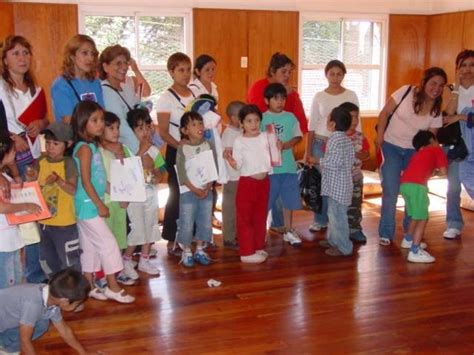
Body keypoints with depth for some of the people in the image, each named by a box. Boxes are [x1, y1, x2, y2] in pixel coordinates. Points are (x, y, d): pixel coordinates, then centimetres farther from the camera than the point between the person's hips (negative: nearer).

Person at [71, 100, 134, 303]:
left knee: (90, 246, 13)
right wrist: (100, 205, -17)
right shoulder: (84, 148, -16)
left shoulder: (92, 145, 11)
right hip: (88, 205, -9)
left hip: (90, 205, 9)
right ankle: (113, 287, 4)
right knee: (108, 242, -4)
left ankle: (90, 287, 22)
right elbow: (85, 181, -19)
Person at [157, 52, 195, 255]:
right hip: (177, 152, -5)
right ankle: (172, 241, 13)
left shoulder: (195, 94, 8)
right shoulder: (166, 98, -7)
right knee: (177, 195, 1)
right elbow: (163, 132, -10)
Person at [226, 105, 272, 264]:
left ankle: (258, 247, 29)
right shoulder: (239, 141, -8)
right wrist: (231, 161, -30)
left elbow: (271, 157, 12)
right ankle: (246, 252, 7)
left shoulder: (265, 137, 3)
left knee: (261, 217, 15)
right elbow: (238, 165, -11)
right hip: (247, 182, -4)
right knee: (245, 218, 0)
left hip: (264, 181, 5)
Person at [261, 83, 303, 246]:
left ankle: (288, 231, 25)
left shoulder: (290, 117, 6)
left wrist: (286, 145, -13)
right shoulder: (262, 118, -2)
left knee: (289, 199, 11)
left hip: (288, 166, 3)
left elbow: (298, 136, 4)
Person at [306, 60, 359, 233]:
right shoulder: (319, 96, 3)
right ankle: (320, 220, 16)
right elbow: (312, 125, 5)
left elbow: (356, 123, 4)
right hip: (320, 143, 1)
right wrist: (308, 151, 2)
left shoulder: (351, 95, 2)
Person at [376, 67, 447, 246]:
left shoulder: (436, 110, -3)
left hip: (415, 151, 4)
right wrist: (380, 138, -12)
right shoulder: (406, 91, -14)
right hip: (392, 147, -3)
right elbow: (384, 113, -8)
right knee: (391, 191, -9)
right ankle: (386, 233, 4)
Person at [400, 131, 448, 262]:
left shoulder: (418, 153, 34)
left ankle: (408, 240, 41)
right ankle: (415, 252, -11)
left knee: (416, 215, 27)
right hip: (416, 185, -8)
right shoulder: (437, 149, 15)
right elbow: (443, 171, 7)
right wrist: (436, 171, 27)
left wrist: (431, 169, 29)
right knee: (422, 218, -4)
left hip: (404, 183, 8)